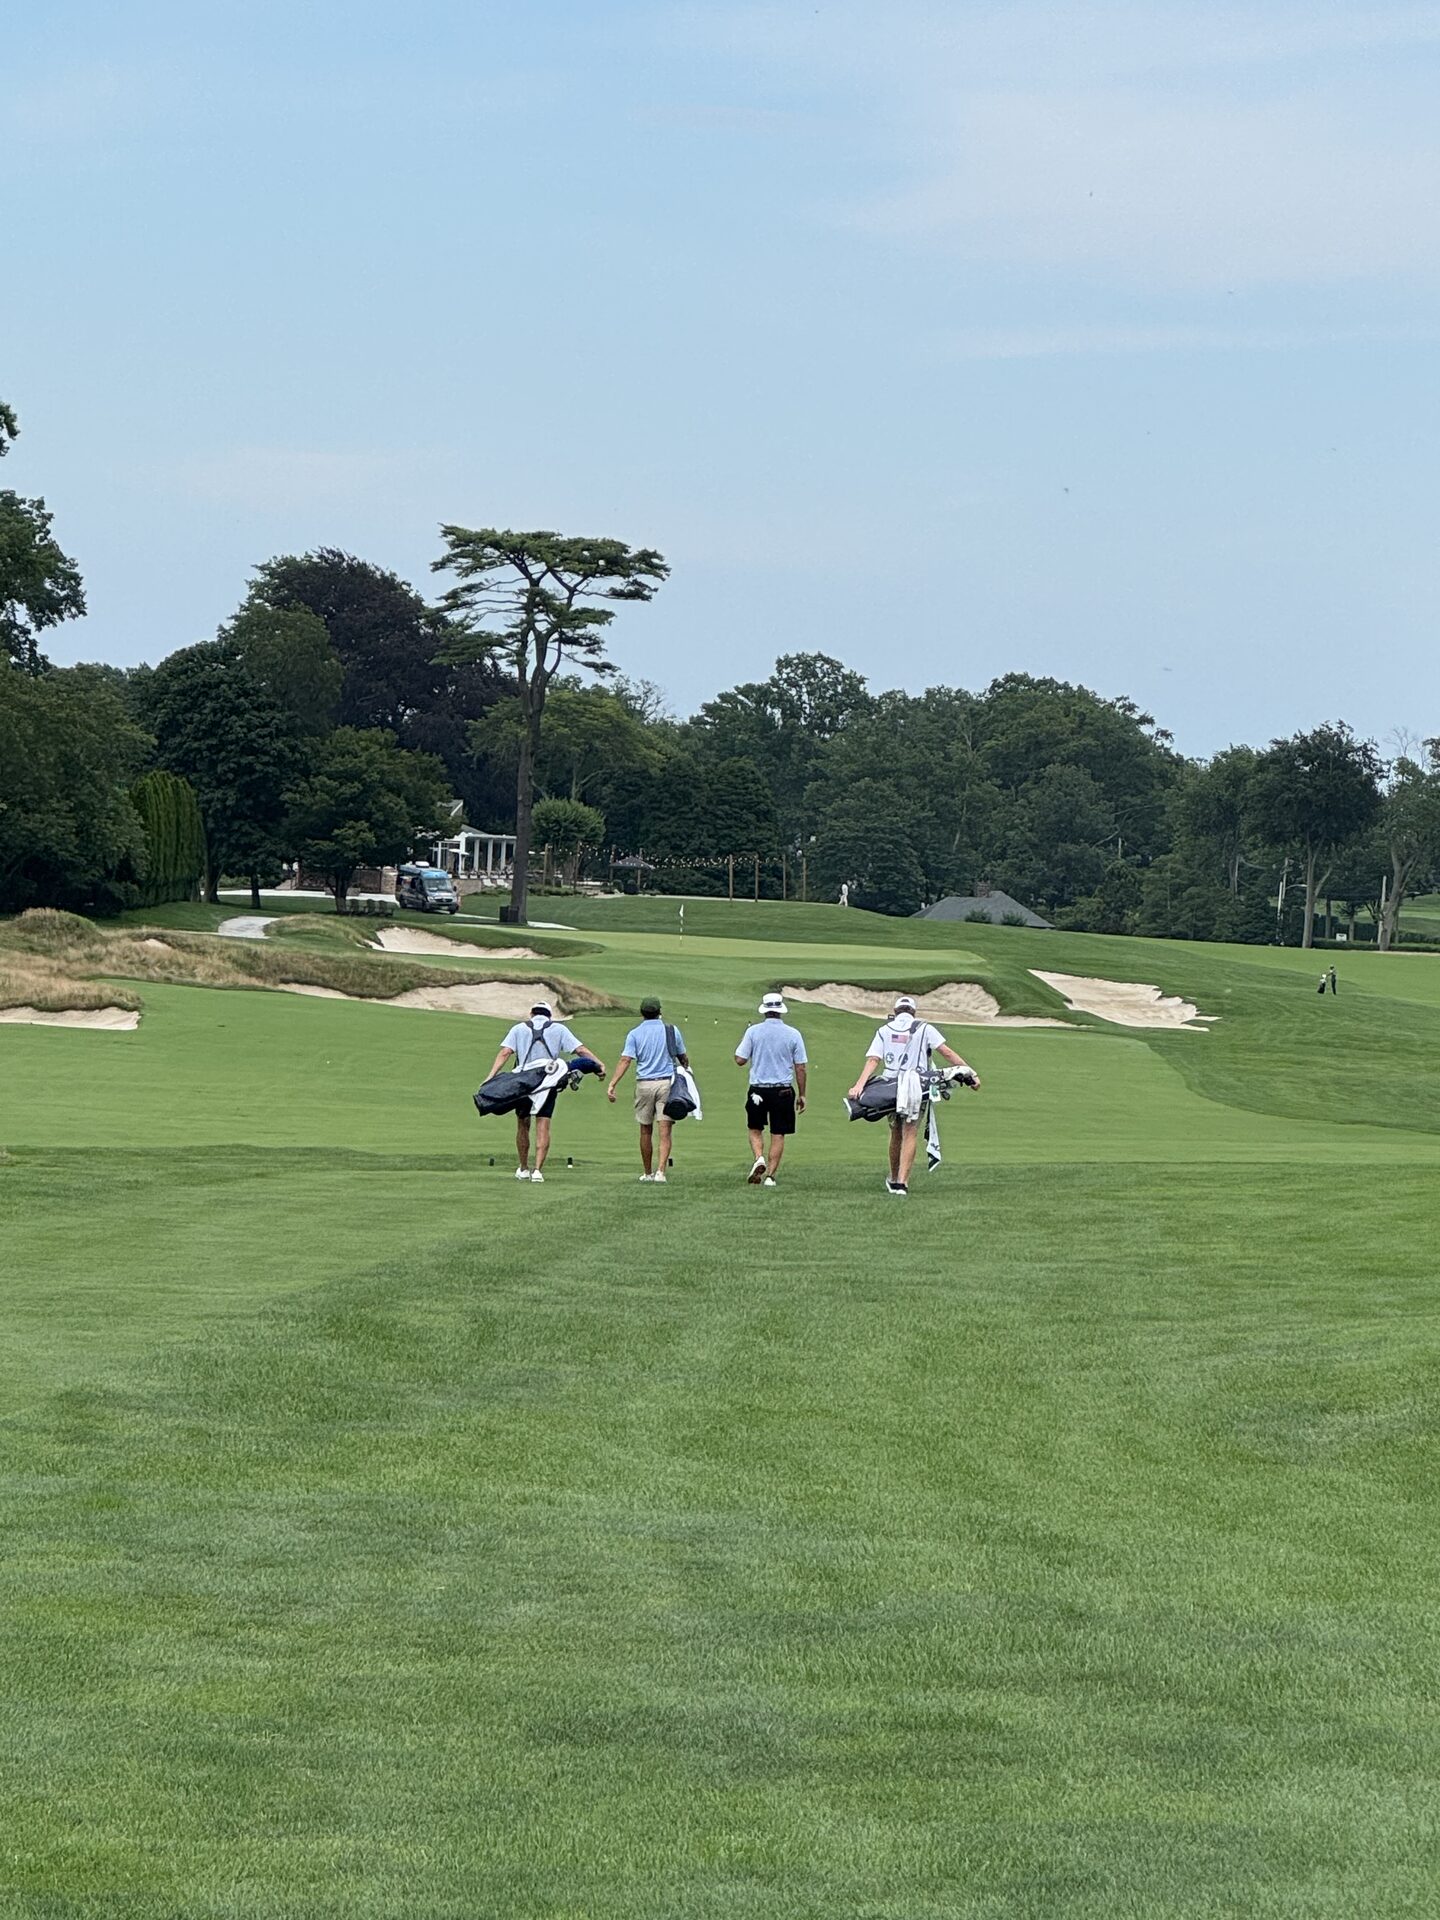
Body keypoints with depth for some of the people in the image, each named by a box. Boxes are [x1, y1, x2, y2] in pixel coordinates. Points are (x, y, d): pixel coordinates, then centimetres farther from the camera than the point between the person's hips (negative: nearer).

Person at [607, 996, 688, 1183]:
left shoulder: (634, 1034, -1)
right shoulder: (672, 1031, 3)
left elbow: (625, 1060, -11)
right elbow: (683, 1058, 13)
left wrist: (612, 1085, -14)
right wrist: (685, 1069, 35)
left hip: (644, 1084, 0)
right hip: (667, 1083, 0)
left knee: (646, 1131, 12)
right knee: (664, 1131, -4)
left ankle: (648, 1174, 21)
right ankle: (660, 1172, -18)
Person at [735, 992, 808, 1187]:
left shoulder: (753, 1032, -4)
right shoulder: (793, 1034, -2)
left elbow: (740, 1060, -3)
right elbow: (800, 1068, 0)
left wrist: (742, 1044, 17)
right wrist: (801, 1095, 9)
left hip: (758, 1090, 0)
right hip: (783, 1090, 0)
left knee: (755, 1130, 16)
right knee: (778, 1135, 7)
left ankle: (759, 1158, -10)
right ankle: (770, 1175, 4)